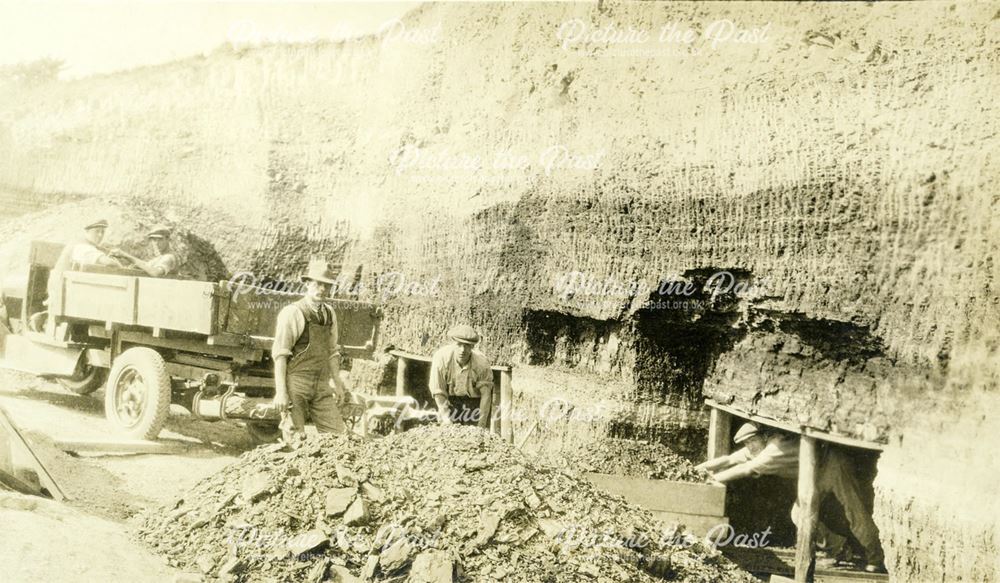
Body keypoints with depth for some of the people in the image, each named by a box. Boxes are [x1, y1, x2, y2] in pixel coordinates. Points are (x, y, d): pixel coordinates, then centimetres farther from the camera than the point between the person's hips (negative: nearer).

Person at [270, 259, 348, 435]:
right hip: (296, 382, -6)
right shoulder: (292, 312, -6)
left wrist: (337, 382, 16)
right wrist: (280, 392, -14)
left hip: (322, 385, 6)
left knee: (337, 434, -1)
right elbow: (280, 354, -9)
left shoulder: (330, 314, 13)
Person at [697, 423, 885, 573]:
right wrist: (699, 468, -10)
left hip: (833, 466, -9)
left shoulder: (776, 448, -33)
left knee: (856, 514, -6)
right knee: (799, 515, -3)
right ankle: (838, 547, 13)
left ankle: (875, 560, 7)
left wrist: (714, 478, -28)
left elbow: (745, 469, -33)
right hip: (816, 477, 9)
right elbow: (728, 459, -5)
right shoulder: (757, 449, -6)